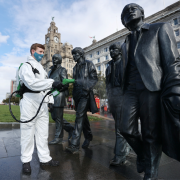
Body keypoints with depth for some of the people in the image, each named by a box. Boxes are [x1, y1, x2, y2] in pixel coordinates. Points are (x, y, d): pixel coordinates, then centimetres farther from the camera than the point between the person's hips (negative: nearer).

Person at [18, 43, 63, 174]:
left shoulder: (41, 68, 22)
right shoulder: (26, 66, -1)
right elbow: (32, 83, -20)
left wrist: (50, 100, 11)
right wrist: (52, 83, -28)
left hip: (42, 102, 7)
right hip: (30, 102, -7)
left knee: (43, 132, 9)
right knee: (28, 132, 1)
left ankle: (45, 158, 18)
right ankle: (26, 161, 17)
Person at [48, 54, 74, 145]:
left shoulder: (62, 70, -1)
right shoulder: (51, 71, 21)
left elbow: (65, 84, -10)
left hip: (59, 96, -8)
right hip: (52, 96, 8)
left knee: (58, 117, -2)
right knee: (54, 116, 12)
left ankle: (58, 138, 10)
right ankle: (70, 128, 25)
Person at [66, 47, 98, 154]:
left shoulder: (89, 64, 3)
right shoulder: (75, 67, 22)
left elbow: (94, 78, -5)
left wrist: (87, 88, -19)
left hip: (85, 94, -7)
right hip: (77, 94, 7)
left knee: (80, 117, -15)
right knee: (83, 117, 13)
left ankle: (75, 145, -13)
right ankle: (88, 137, 30)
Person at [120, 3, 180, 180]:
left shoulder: (160, 28, 10)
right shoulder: (125, 44, 25)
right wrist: (124, 90, 13)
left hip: (152, 88, -4)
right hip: (130, 90, 5)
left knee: (151, 134, 1)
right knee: (126, 129, 0)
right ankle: (142, 154, 30)